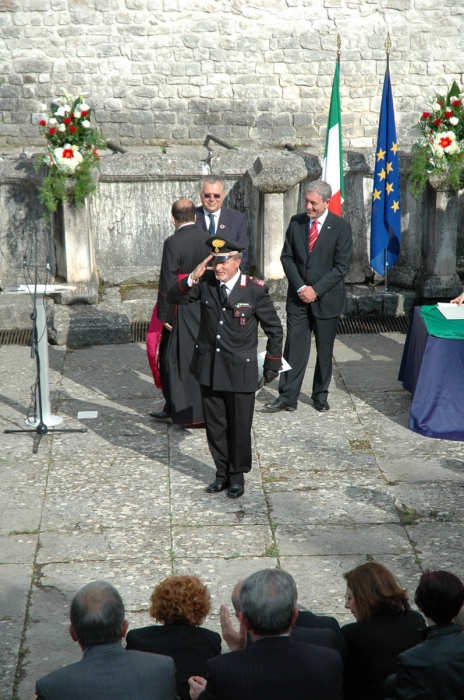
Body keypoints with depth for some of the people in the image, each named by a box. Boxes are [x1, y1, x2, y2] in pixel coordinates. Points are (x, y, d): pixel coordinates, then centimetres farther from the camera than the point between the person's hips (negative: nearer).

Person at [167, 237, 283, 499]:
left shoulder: (256, 289, -12)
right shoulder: (206, 282, -4)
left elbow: (275, 329, -2)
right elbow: (174, 297, -2)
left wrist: (272, 364, 0)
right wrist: (193, 278, -19)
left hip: (240, 372, -3)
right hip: (209, 368, 3)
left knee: (240, 427, 7)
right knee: (215, 426, 13)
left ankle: (237, 475, 25)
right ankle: (222, 472, 29)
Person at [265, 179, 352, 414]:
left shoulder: (341, 227, -8)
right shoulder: (296, 222, 2)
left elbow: (342, 265, -10)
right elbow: (287, 257, 3)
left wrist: (316, 289, -15)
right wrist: (300, 287, -9)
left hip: (327, 298, -2)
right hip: (298, 296, 2)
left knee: (325, 350, 9)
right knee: (294, 347, -2)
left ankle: (320, 395, 23)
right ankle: (287, 397, -1)